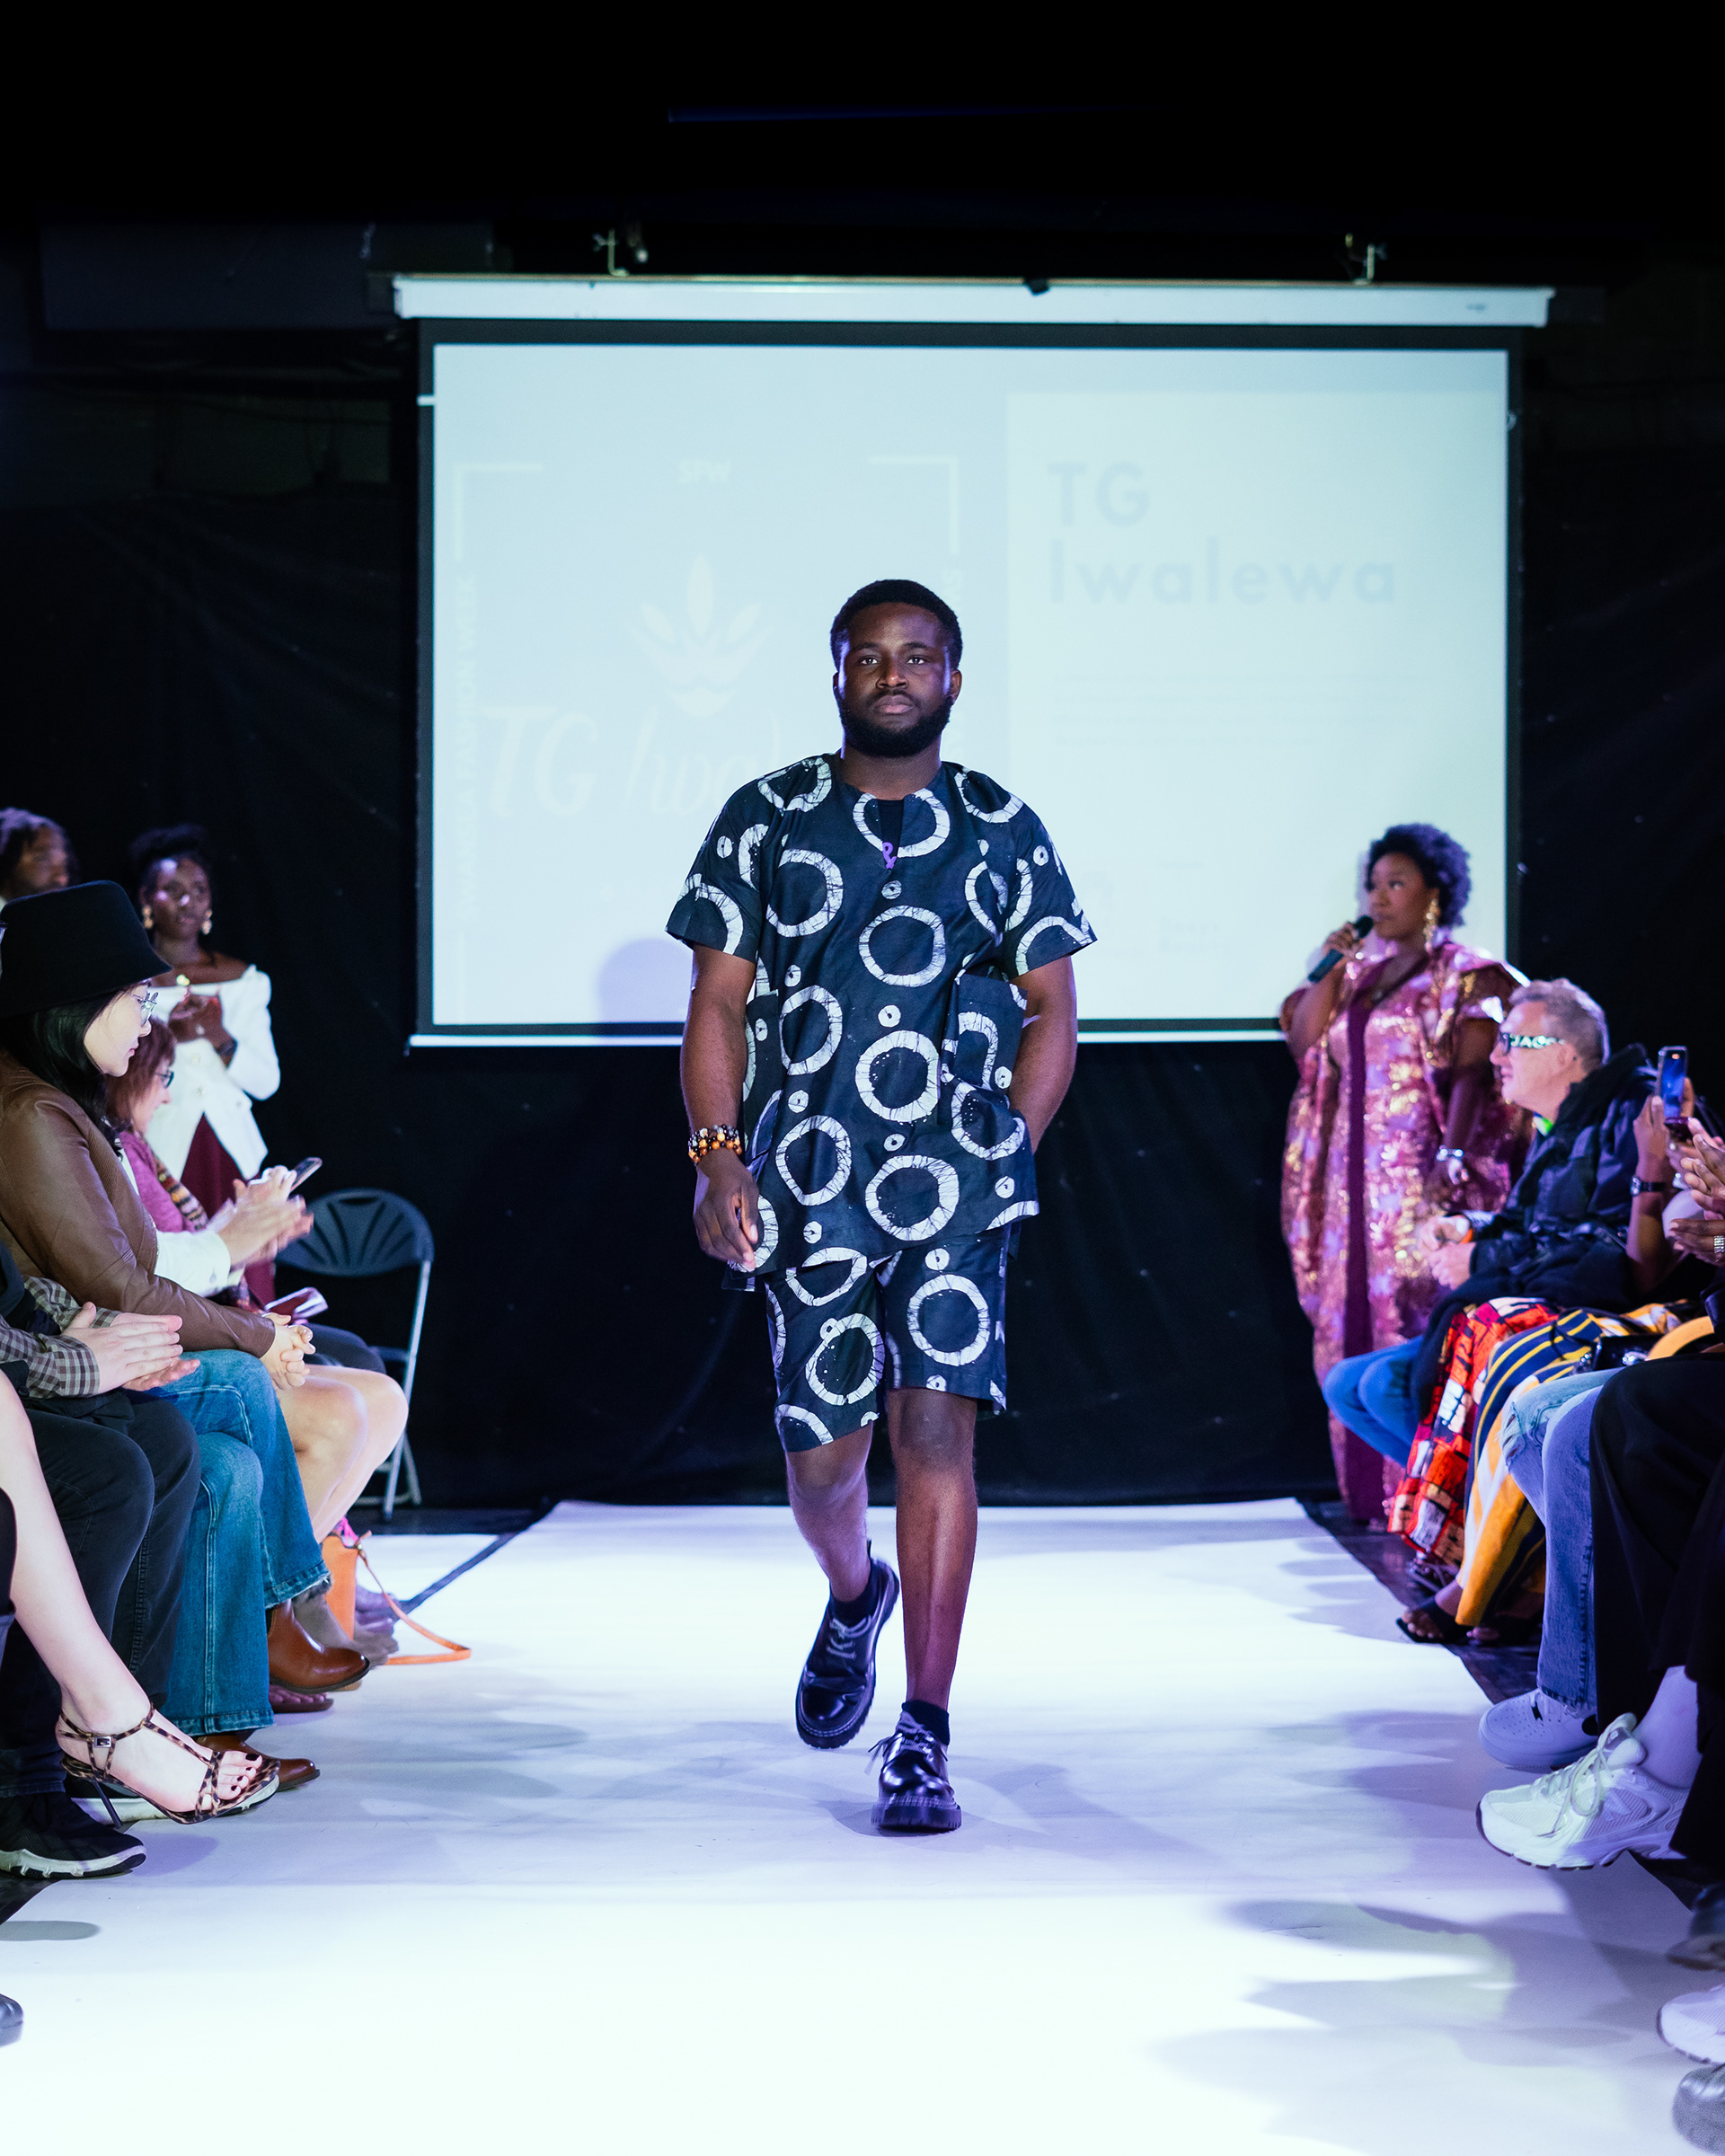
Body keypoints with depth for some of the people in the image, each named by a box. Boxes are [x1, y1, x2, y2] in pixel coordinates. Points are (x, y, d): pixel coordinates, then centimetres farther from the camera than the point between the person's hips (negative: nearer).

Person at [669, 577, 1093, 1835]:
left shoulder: (1002, 830, 9)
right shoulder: (767, 821, 8)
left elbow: (1053, 1016, 10)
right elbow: (719, 1001, 6)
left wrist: (1006, 1158, -1)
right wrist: (719, 1156, -5)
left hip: (956, 1179, -1)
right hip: (808, 1180, 1)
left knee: (937, 1424, -11)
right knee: (820, 1450, 5)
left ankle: (922, 1740, -6)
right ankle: (855, 1596, 41)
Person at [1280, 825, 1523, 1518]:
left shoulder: (1464, 975, -2)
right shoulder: (1362, 971, 16)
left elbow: (1474, 1073, -10)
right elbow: (1302, 1042, 9)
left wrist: (1453, 1155, -22)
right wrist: (1333, 969, 0)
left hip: (1422, 1177, -6)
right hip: (1356, 1175, 6)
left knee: (1419, 1314, -9)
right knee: (1354, 1318, 5)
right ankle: (1370, 1487, 11)